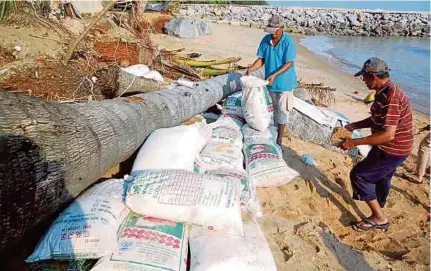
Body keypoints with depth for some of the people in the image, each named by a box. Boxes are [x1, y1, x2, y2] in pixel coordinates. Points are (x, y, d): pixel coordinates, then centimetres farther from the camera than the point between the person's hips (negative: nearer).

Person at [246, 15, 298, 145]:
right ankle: (278, 130, 35)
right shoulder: (266, 40, -3)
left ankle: (279, 138, 13)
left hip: (284, 82, -5)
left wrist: (274, 75, -31)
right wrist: (250, 69, -15)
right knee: (275, 108, 17)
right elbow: (261, 59, 2)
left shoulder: (288, 41, -18)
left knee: (282, 109, 3)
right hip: (271, 81, 5)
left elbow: (289, 64, -20)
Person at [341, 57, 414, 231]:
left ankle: (379, 218, 6)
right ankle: (379, 216, 39)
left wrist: (355, 142, -30)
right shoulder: (384, 93, 4)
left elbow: (388, 134, -33)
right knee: (380, 179, 21)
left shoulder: (390, 98, -28)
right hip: (388, 148, 10)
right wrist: (354, 126, 8)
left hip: (393, 150, -10)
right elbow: (377, 120, 18)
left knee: (359, 175, -5)